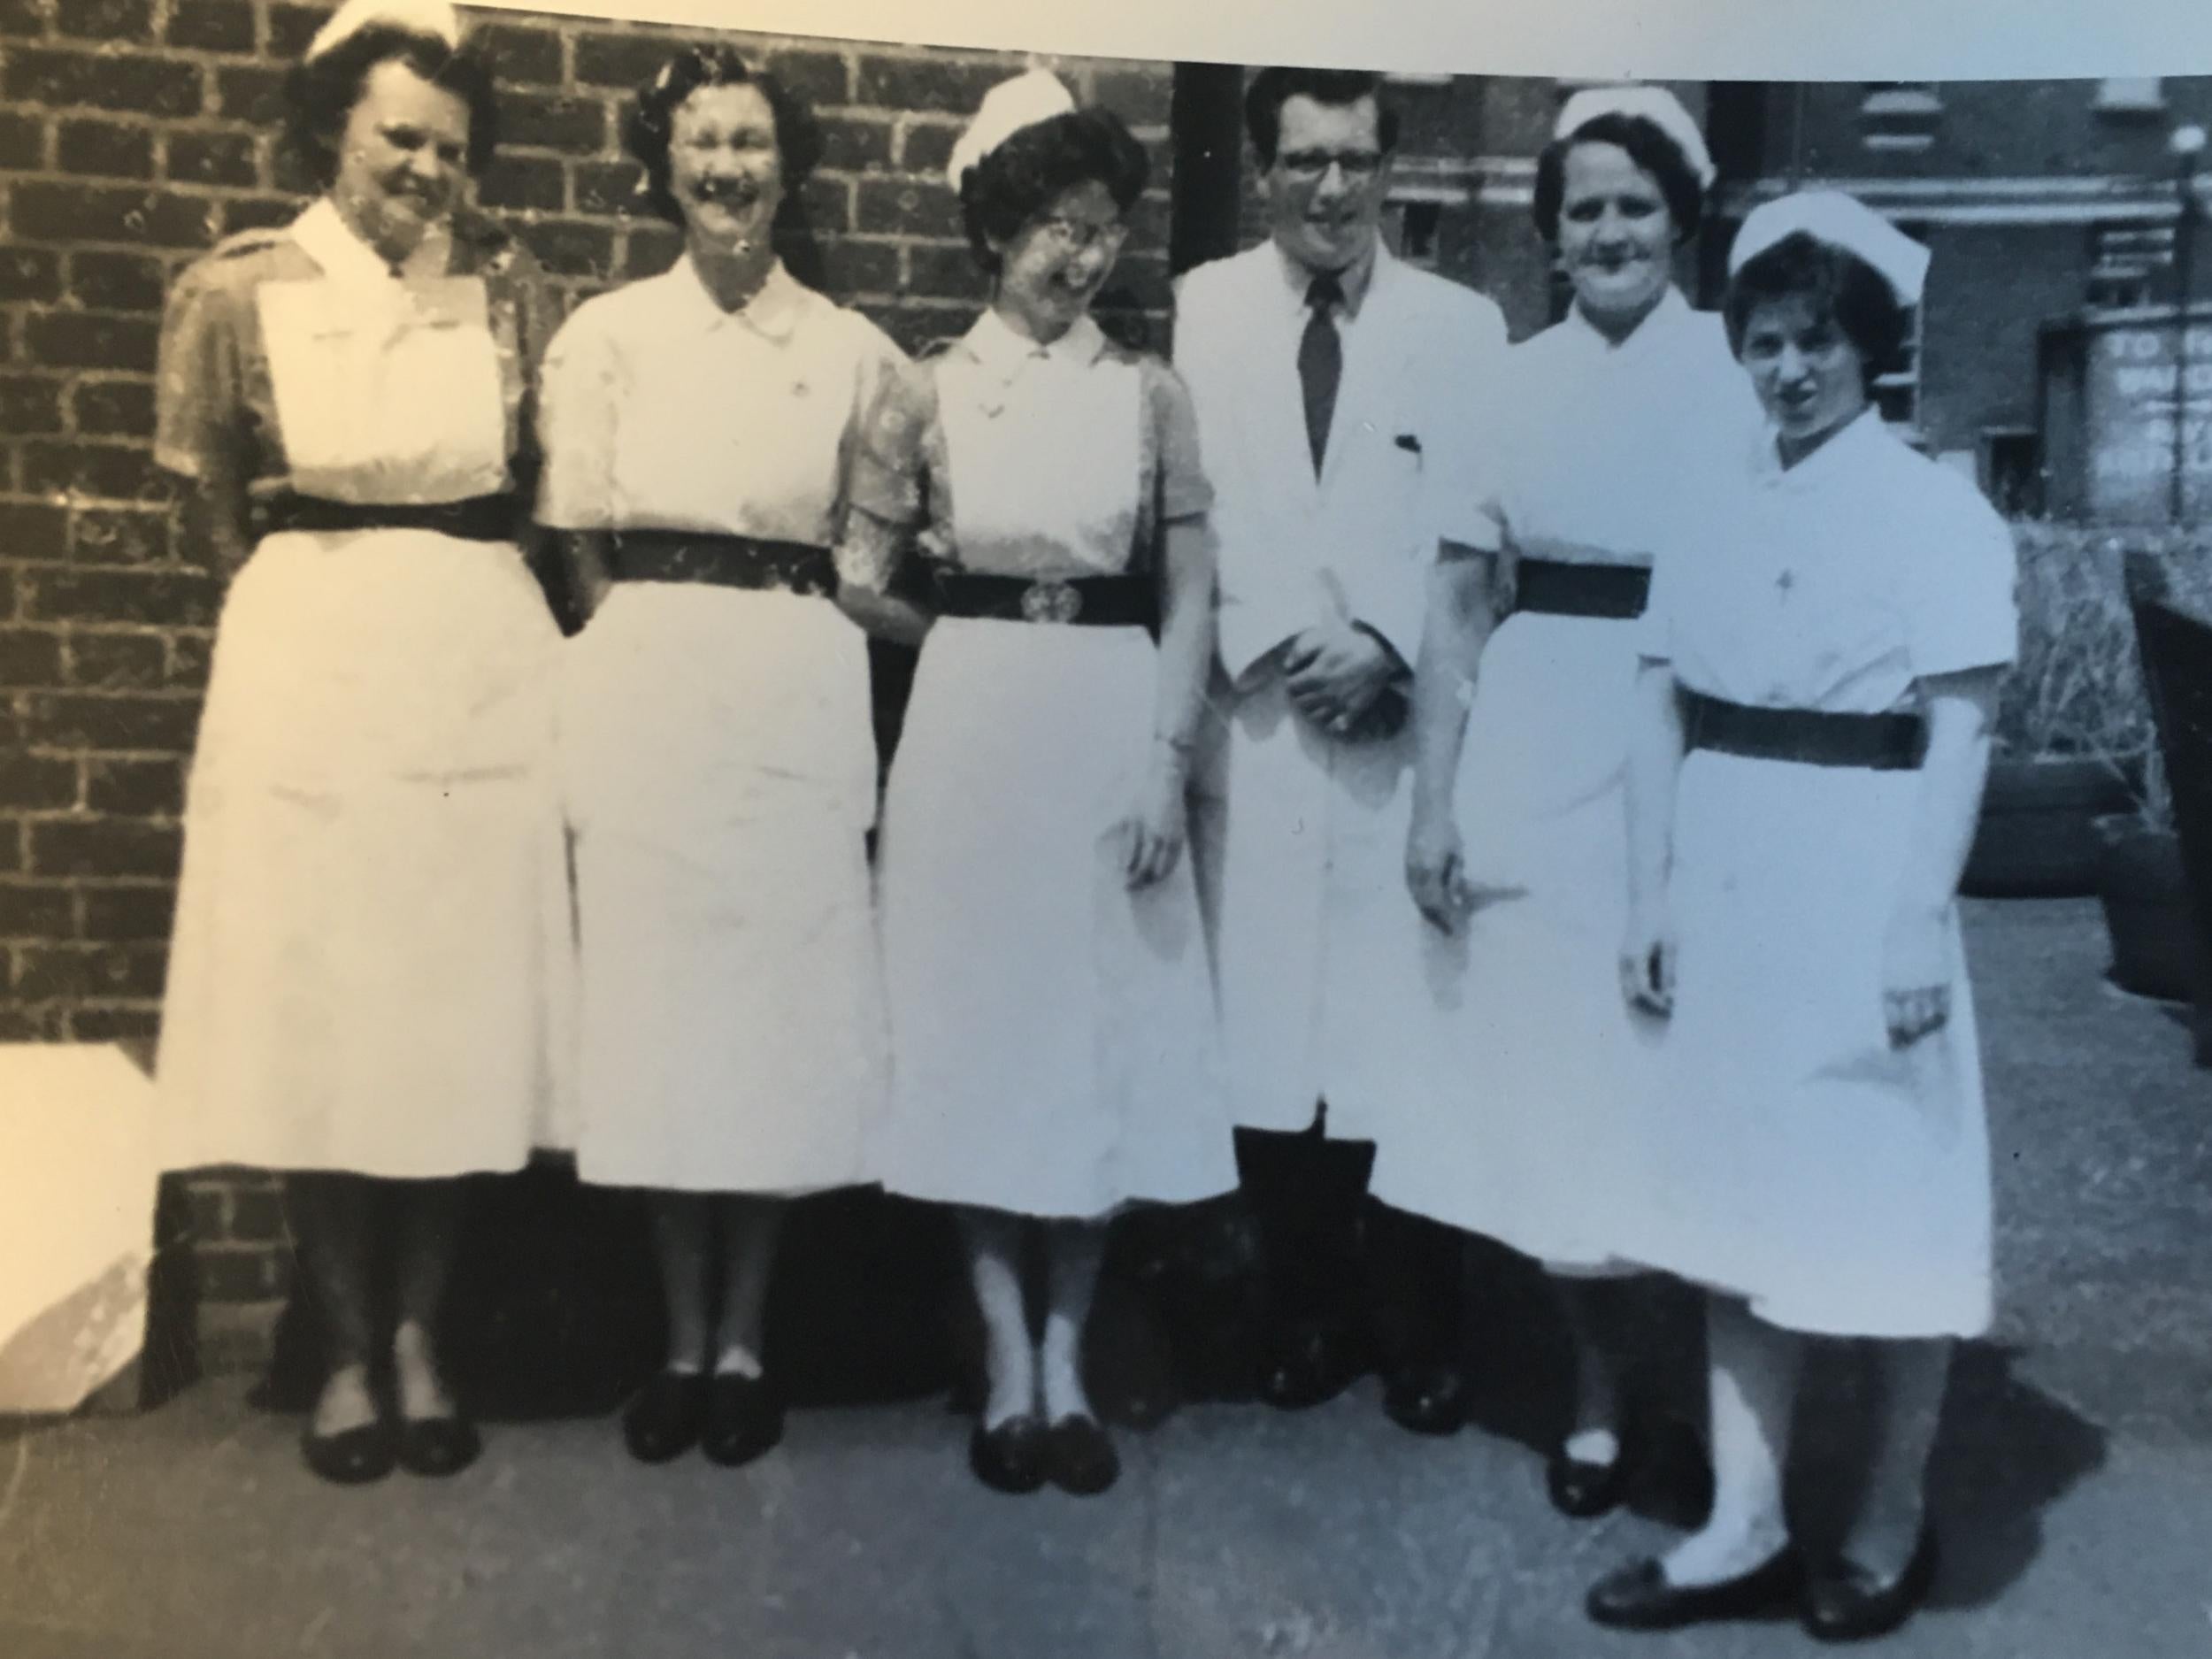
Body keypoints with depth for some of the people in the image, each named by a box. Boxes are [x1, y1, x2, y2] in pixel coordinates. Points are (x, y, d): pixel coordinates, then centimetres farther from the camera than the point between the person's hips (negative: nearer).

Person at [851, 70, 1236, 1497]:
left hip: (1118, 734, 1)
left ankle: (1068, 1365, 17)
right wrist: (976, 639, 6)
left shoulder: (1153, 394, 4)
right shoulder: (930, 397, 3)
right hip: (972, 733, 0)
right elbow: (867, 586, 9)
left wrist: (1167, 760, -8)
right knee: (978, 1032, 3)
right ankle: (1007, 1362, 15)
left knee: (1107, 1034, 4)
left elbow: (1191, 596, 1)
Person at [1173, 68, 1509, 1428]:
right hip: (1255, 717, 1)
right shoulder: (1201, 310, 7)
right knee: (1264, 1030, 4)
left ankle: (1426, 1331, 17)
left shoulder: (1464, 327, 7)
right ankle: (1310, 1310, 22)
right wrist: (1282, 645, -10)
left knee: (1411, 1032, 0)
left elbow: (1479, 533, 3)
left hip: (1409, 725, 0)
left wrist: (1388, 647, -10)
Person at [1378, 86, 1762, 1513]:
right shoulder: (1514, 379, 7)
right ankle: (1596, 1390, 23)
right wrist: (1434, 798, 2)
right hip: (1536, 747, 2)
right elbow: (1463, 604, 7)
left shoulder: (1741, 366, 1)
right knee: (1546, 1066, 6)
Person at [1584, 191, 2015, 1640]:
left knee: (1888, 1209, 6)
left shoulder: (1938, 510, -5)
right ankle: (1747, 1524, 23)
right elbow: (1662, 713, 10)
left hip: (1858, 888, -5)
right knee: (1738, 1200, 10)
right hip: (1724, 890, 6)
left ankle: (1893, 1525, 26)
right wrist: (1651, 897, 5)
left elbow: (1960, 731, -10)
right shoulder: (1715, 519, 11)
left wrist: (1918, 922, -17)